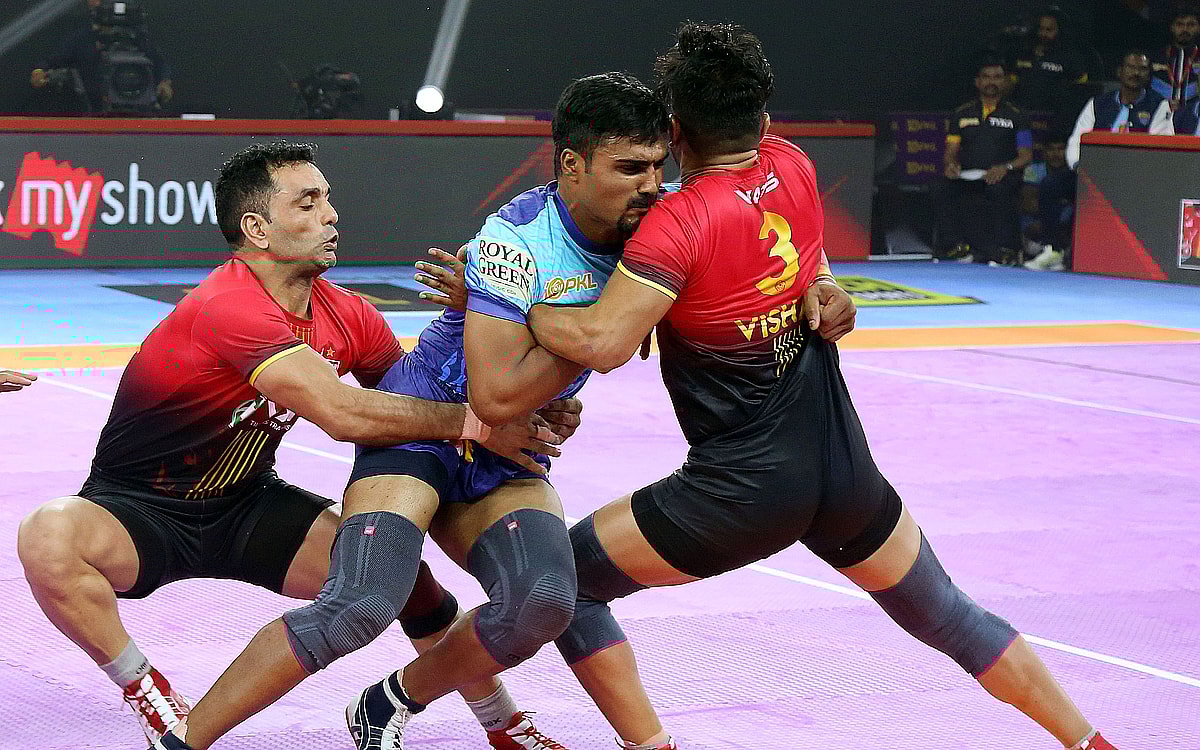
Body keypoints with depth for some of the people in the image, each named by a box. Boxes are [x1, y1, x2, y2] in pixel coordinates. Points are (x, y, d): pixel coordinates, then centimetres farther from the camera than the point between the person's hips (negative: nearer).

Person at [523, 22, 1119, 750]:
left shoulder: (681, 221, -18)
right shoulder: (793, 168, 0)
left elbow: (603, 342, -25)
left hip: (742, 493, -6)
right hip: (846, 472, 6)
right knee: (947, 615, 24)